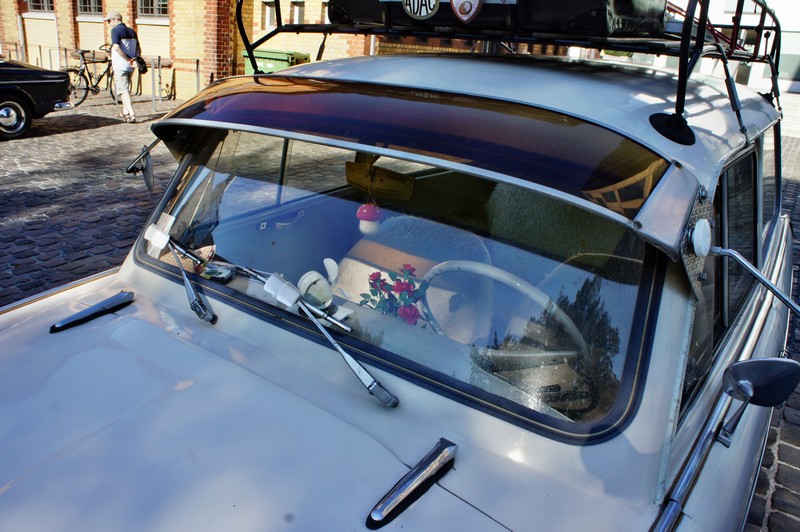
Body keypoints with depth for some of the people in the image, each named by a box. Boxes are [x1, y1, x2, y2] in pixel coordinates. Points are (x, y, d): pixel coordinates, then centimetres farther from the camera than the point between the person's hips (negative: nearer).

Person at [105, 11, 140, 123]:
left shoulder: (115, 30, -9)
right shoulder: (132, 31, 13)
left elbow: (116, 47, -22)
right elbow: (138, 50, 12)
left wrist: (128, 60, -17)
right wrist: (134, 60, 5)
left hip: (120, 65, -7)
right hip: (130, 67, 7)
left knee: (123, 90, -6)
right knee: (126, 88, 21)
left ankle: (131, 114, -16)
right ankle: (125, 111, 29)